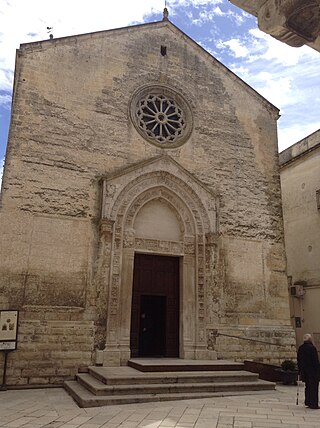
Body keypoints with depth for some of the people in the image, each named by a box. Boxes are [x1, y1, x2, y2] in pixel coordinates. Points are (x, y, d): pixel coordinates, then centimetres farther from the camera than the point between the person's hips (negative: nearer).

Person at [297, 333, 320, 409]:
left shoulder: (300, 348, 7)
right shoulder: (312, 348, -16)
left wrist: (300, 370, 19)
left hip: (304, 370, 7)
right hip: (312, 371, -7)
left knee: (308, 386, 17)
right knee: (314, 387, 0)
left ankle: (308, 402, 22)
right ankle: (313, 404, 3)